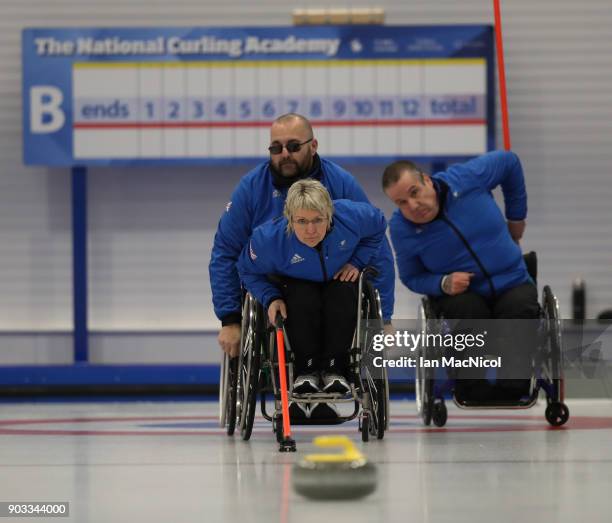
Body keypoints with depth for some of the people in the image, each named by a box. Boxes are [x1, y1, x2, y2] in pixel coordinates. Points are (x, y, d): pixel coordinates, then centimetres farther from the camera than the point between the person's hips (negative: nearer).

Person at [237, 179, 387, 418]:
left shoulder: (351, 216, -31)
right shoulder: (268, 238, -34)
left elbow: (378, 225, -6)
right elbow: (248, 271, -13)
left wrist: (357, 261, -14)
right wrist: (270, 298, -27)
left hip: (338, 278, 1)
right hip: (294, 283, -1)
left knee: (343, 296, -33)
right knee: (303, 300, -35)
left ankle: (334, 369, -19)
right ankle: (306, 370, -17)